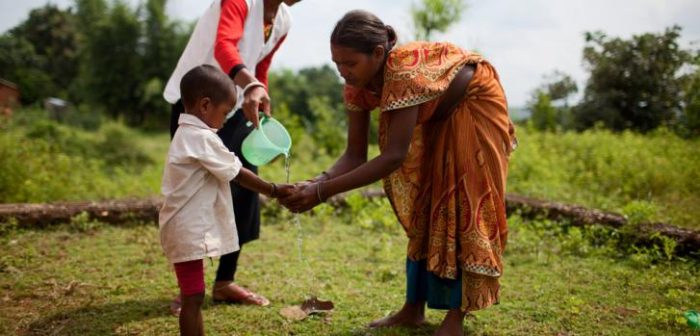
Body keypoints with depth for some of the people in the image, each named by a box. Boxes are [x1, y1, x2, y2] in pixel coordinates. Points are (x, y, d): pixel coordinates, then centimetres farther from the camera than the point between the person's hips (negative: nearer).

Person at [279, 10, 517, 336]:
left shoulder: (405, 70, -41)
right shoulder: (357, 86, -19)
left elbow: (395, 156, -44)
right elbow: (355, 154, -16)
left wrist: (323, 192, -47)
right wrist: (318, 181, -36)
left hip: (474, 104, -7)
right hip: (435, 118, 7)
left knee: (462, 204, -10)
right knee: (423, 204, 6)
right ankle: (414, 308, 13)